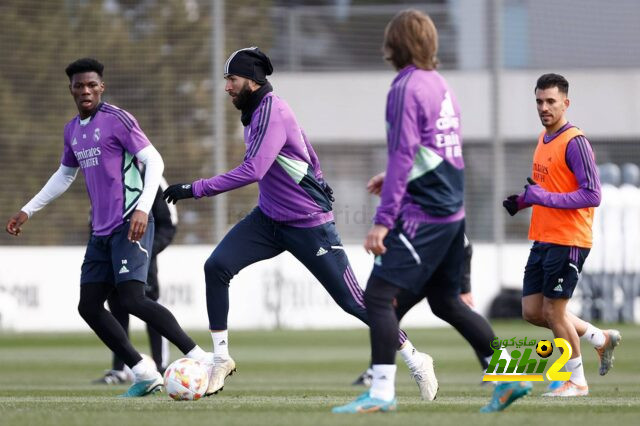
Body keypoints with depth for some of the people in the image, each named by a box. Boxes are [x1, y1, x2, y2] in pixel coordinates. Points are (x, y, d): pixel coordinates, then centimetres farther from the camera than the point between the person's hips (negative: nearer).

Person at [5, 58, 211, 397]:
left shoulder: (117, 119, -8)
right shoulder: (72, 130, 16)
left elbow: (154, 162, -12)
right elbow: (65, 175, 31)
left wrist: (143, 209, -23)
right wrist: (27, 211, 31)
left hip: (129, 225, -9)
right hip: (101, 230, 9)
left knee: (132, 298, -21)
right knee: (89, 306, 2)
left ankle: (199, 358, -17)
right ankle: (144, 374, 5)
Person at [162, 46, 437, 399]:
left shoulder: (272, 112, -22)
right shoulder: (255, 112, 6)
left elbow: (252, 171, -32)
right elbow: (309, 156, 18)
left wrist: (196, 189, -30)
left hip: (310, 225, -8)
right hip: (269, 220, 9)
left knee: (353, 301, -2)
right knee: (216, 267, -12)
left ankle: (416, 362, 14)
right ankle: (221, 360, -5)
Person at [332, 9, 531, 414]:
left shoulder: (406, 88, -12)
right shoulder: (442, 85, 14)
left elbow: (402, 156, -18)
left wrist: (383, 220, -19)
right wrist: (394, 178, 26)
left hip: (422, 215, -9)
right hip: (453, 212, 9)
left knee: (379, 296, -9)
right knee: (446, 302, 18)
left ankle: (382, 392, -17)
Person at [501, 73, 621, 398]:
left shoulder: (574, 142, -14)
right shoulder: (544, 139, 13)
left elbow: (591, 195, -20)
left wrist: (545, 198, -24)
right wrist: (522, 201, 8)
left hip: (568, 241, -9)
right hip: (542, 238, 9)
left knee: (553, 311, -4)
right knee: (532, 312, 9)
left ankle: (577, 381, 11)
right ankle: (601, 338, 25)